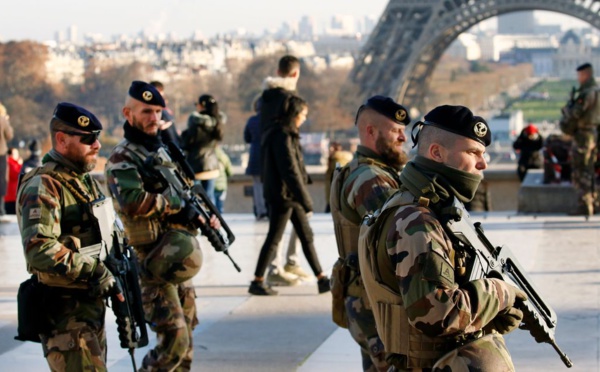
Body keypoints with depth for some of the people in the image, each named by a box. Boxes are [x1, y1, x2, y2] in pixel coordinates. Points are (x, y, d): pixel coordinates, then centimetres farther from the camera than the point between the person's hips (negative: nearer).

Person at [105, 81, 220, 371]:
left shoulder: (162, 151, 14)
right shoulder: (122, 158, -12)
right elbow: (132, 202, -30)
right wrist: (174, 201, -18)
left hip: (180, 262, 9)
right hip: (154, 263, -9)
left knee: (185, 341, 14)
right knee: (174, 342, -13)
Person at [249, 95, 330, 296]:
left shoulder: (288, 134, 13)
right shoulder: (282, 136, -18)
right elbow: (290, 170, -22)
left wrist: (303, 197, 18)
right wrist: (306, 200, -21)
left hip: (291, 196, 10)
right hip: (283, 195, -10)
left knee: (306, 236, 11)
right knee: (273, 239, -2)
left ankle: (321, 279, 15)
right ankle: (257, 282, 7)